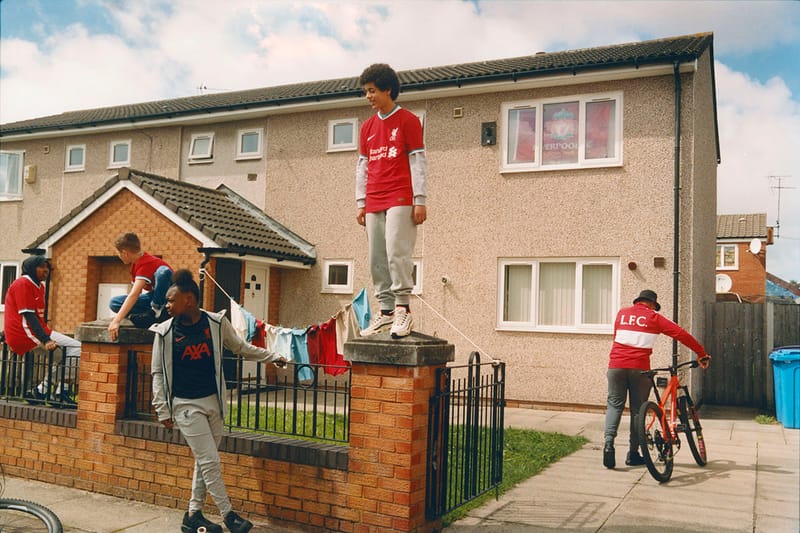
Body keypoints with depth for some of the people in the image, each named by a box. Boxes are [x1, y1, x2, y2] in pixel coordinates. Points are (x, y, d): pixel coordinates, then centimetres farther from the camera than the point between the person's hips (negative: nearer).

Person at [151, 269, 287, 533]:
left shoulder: (216, 323, -2)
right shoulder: (165, 331, -7)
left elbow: (241, 347, 13)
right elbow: (158, 372, -1)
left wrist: (272, 357, 14)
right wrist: (162, 410, -5)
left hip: (212, 401, 3)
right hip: (185, 405, -3)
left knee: (205, 461, 10)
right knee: (210, 461, -5)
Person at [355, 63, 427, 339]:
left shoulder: (408, 121, 1)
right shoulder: (368, 126, 17)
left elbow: (418, 161, -3)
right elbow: (362, 166, 18)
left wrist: (420, 200, -9)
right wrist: (360, 203, 12)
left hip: (400, 200, -6)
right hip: (374, 204, 6)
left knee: (396, 252, -14)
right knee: (377, 259, 3)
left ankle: (403, 309, -8)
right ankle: (386, 311, 9)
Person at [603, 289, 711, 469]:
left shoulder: (622, 313, 14)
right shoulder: (653, 317, 6)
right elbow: (680, 334, 3)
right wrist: (702, 354, 9)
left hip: (616, 365, 2)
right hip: (639, 368, -2)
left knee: (614, 404, 9)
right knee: (637, 409, 9)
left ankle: (609, 441, -14)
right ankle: (633, 453, 12)